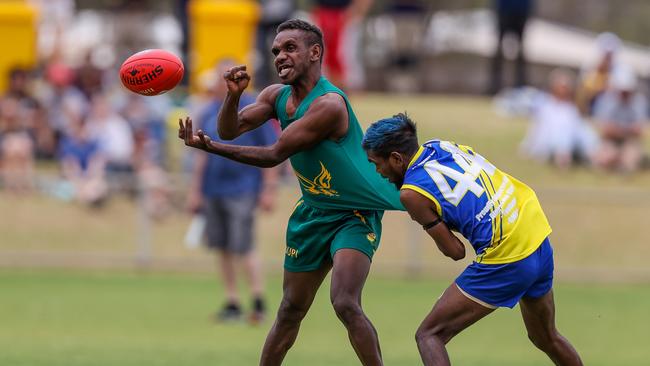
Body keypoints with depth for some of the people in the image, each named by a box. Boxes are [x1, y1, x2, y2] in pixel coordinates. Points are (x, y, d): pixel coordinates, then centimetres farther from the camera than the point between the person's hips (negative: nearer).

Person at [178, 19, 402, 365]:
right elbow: (230, 130, -4)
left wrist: (210, 147, -26)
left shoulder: (329, 103, -25)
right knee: (290, 311, 14)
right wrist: (233, 95, -24)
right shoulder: (276, 96, 1)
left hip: (355, 216, -8)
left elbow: (273, 155, -24)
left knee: (345, 303, -25)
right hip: (313, 213, 8)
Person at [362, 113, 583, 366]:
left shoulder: (412, 192, -9)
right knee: (546, 338, 29)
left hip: (507, 263, -8)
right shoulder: (443, 146, 10)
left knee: (429, 335, -2)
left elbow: (455, 252, -5)